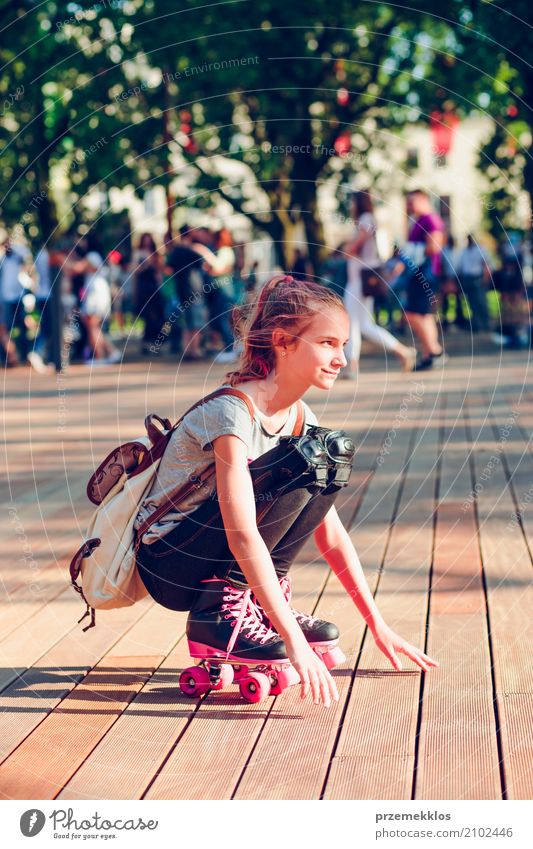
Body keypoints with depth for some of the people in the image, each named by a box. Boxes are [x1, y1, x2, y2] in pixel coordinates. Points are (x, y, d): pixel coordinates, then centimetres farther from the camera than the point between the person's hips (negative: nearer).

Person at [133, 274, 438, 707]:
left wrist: (378, 624, -1)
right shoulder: (232, 412, -25)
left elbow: (331, 534, 3)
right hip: (170, 564, -8)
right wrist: (294, 641, -39)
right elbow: (243, 536, -34)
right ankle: (219, 612, -17)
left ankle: (261, 603, -2)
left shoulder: (300, 417, 0)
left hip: (226, 563, 8)